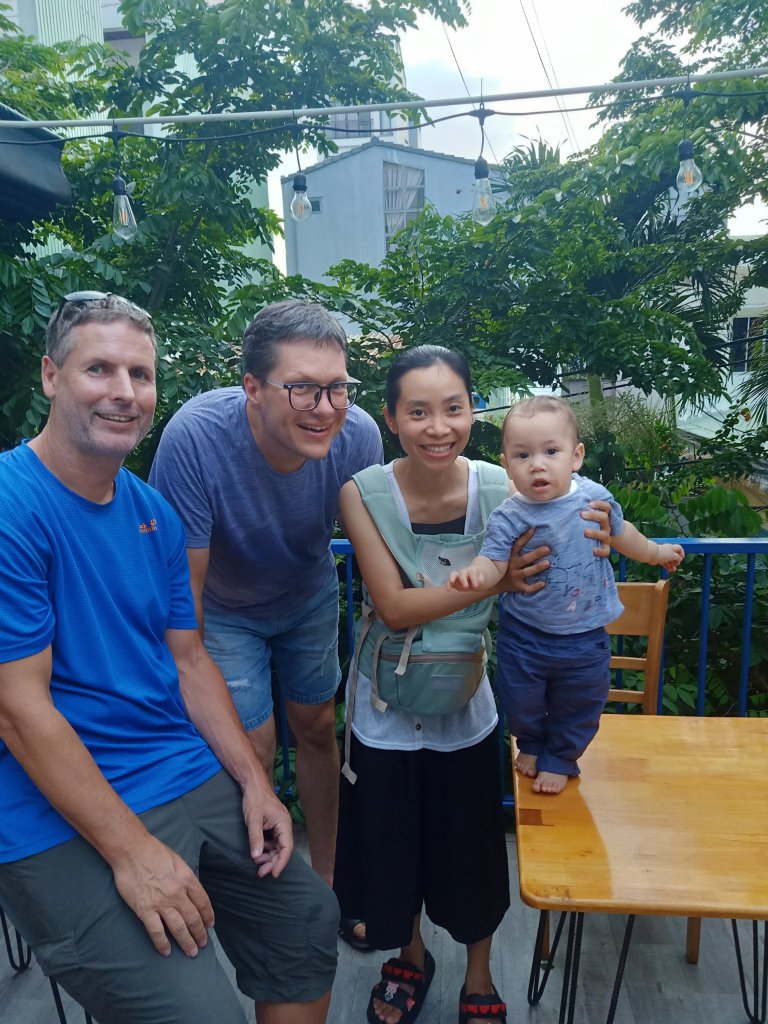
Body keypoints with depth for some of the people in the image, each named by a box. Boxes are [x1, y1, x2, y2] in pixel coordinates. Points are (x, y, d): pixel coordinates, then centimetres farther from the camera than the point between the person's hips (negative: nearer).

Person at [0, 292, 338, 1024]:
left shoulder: (153, 512, 6)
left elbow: (188, 660, 9)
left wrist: (254, 781, 2)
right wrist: (132, 850, -19)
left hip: (191, 776, 7)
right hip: (64, 821, -7)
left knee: (310, 923, 12)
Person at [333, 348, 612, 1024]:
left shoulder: (497, 487, -15)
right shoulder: (364, 492, -19)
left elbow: (546, 577, -5)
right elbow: (394, 607, -23)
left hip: (466, 708, 1)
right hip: (387, 709, 0)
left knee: (472, 848, 17)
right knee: (390, 844, 19)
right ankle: (411, 956, 53)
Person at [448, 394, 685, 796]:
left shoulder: (595, 498, -10)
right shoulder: (508, 518, -19)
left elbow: (620, 532, 9)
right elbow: (493, 559, -25)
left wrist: (655, 552, 26)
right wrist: (476, 573, -49)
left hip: (584, 636, 2)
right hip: (525, 635, -1)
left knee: (578, 706, 17)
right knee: (520, 701, 14)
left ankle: (560, 759, 43)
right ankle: (530, 744, 46)